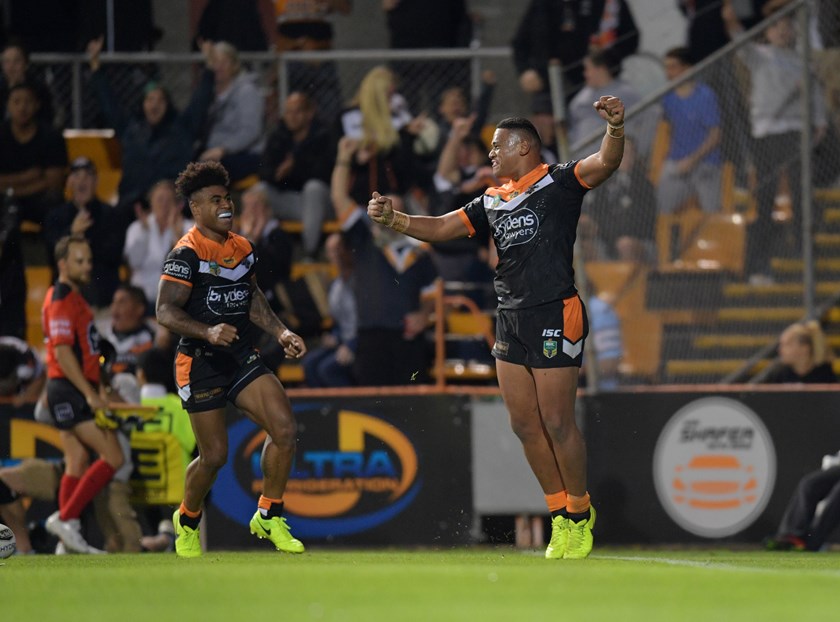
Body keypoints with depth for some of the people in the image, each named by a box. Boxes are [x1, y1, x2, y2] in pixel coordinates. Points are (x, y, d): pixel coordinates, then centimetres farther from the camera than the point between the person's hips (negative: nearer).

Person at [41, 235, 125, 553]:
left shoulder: (73, 297, 18)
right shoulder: (61, 300, -13)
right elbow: (62, 352, -20)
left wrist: (93, 392, 20)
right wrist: (90, 395, -23)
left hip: (79, 392, 10)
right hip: (70, 391, -10)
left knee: (76, 464, 7)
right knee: (113, 457, -12)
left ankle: (69, 540, 6)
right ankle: (65, 518, -13)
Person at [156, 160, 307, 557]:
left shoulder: (243, 249, 11)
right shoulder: (187, 253, -12)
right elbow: (165, 312, -17)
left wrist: (281, 334, 10)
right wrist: (209, 332, -31)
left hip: (243, 359, 6)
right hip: (200, 364, -6)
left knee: (284, 428, -13)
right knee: (214, 455, -3)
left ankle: (269, 517, 2)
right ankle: (187, 521, 26)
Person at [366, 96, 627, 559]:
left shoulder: (558, 182, -3)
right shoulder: (492, 202, 18)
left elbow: (605, 163, -17)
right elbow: (440, 228, 19)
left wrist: (615, 129, -38)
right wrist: (392, 219, 4)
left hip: (554, 315, -7)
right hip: (510, 320, 7)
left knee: (557, 422, -6)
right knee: (525, 424, 6)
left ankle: (580, 515, 10)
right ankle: (560, 512, 16)